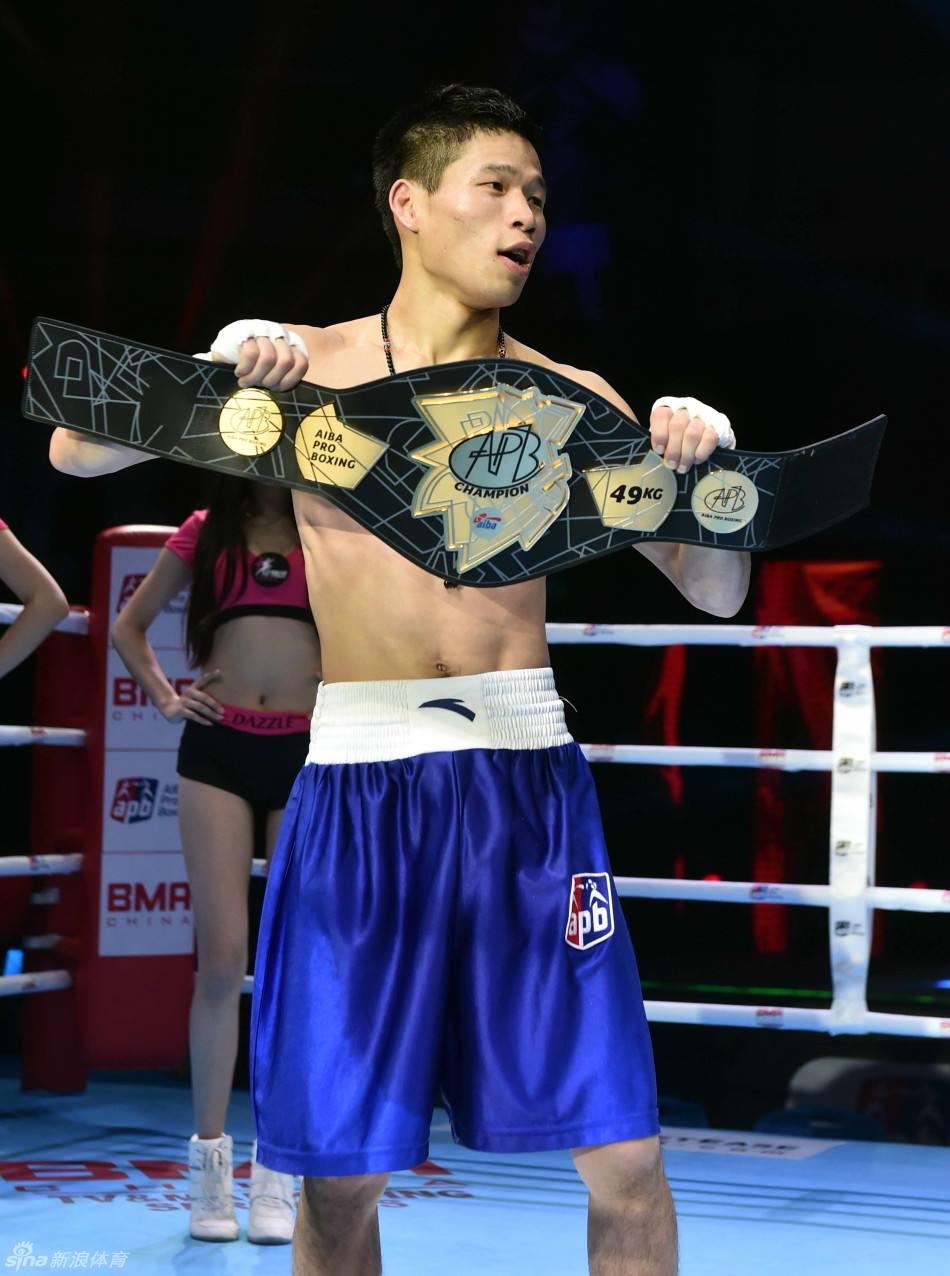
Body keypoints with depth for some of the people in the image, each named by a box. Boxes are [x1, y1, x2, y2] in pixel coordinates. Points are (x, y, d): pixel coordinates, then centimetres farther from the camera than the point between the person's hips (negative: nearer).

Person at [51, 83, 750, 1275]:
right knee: (342, 1174, 4)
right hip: (361, 782, -1)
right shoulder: (302, 362, 6)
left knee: (627, 1163, -1)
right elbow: (76, 449, 0)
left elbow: (715, 590, 9)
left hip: (528, 776, 1)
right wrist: (219, 383, -16)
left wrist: (704, 469, -11)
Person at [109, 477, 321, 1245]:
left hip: (307, 754, 0)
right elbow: (129, 625, 21)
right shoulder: (206, 532, 11)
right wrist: (163, 696, 8)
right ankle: (210, 1163, 4)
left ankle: (281, 1173, 3)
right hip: (217, 750, 0)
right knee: (223, 957, -5)